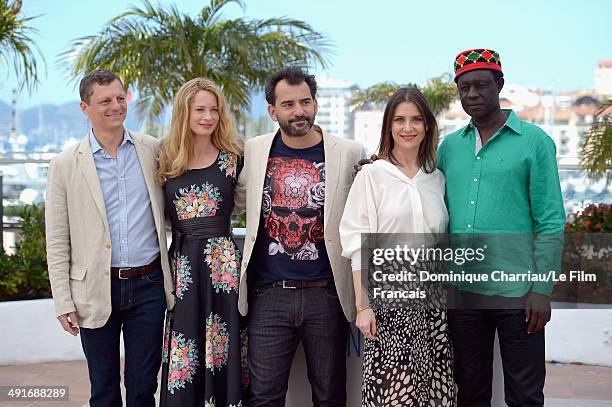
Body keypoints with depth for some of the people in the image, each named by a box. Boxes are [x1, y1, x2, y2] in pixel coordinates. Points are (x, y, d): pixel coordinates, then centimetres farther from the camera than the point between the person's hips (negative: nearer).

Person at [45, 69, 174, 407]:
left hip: (148, 285, 1)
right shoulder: (65, 165, -2)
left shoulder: (153, 151, 3)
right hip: (97, 290, -1)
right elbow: (57, 242, -1)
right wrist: (63, 302, -5)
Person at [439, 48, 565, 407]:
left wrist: (542, 289, -11)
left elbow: (551, 222, -5)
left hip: (516, 293, -4)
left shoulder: (534, 141, -3)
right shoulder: (450, 145, 9)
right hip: (461, 290, 4)